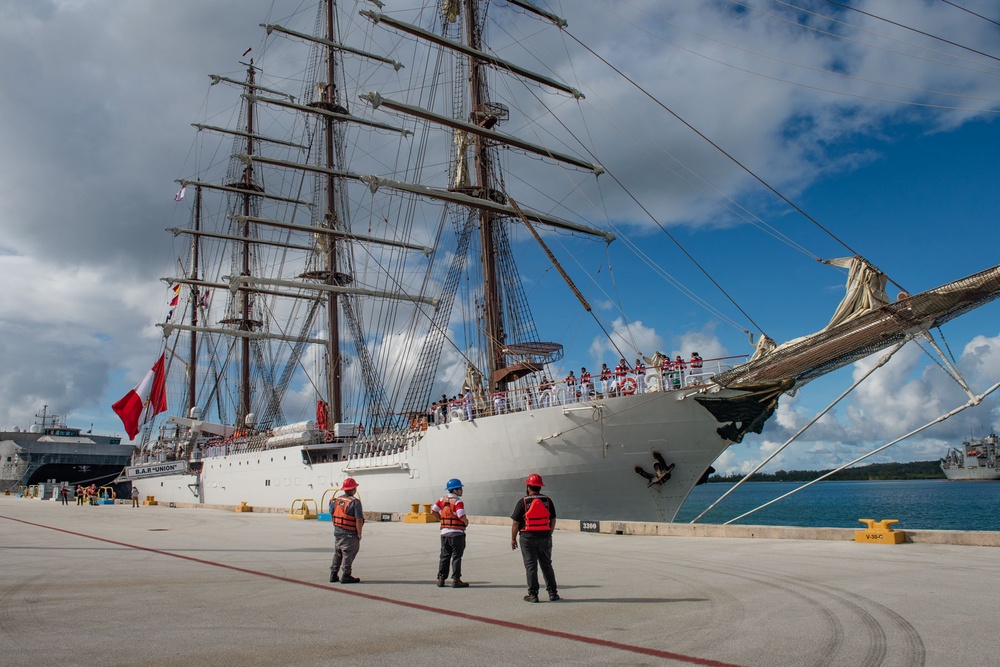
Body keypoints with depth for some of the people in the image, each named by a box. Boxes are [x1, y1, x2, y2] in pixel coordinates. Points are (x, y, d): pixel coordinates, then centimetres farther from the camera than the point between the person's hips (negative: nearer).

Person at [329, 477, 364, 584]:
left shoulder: (336, 500, 4)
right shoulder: (355, 502, -17)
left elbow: (332, 515, 10)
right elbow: (359, 520, -20)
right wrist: (359, 534, -11)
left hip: (337, 532, 7)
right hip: (349, 535, -7)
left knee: (337, 554, 19)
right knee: (348, 555, 3)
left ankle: (333, 575, 24)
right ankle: (345, 576, 7)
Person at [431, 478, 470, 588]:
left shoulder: (442, 500, 8)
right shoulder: (458, 502, -14)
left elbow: (434, 509, 11)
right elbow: (461, 516, -24)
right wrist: (466, 522, -4)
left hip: (444, 532, 7)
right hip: (456, 533, -7)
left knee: (444, 556, 13)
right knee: (456, 556, 0)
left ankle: (441, 579, 14)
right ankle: (456, 580, 1)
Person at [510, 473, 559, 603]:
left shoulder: (523, 502, -9)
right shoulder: (547, 501, 1)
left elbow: (515, 523, -7)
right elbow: (553, 520, 7)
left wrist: (513, 539, 3)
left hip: (528, 538, -3)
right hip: (545, 537, 3)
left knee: (531, 566, 5)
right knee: (546, 565, 14)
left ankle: (533, 594, 7)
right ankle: (552, 593, 17)